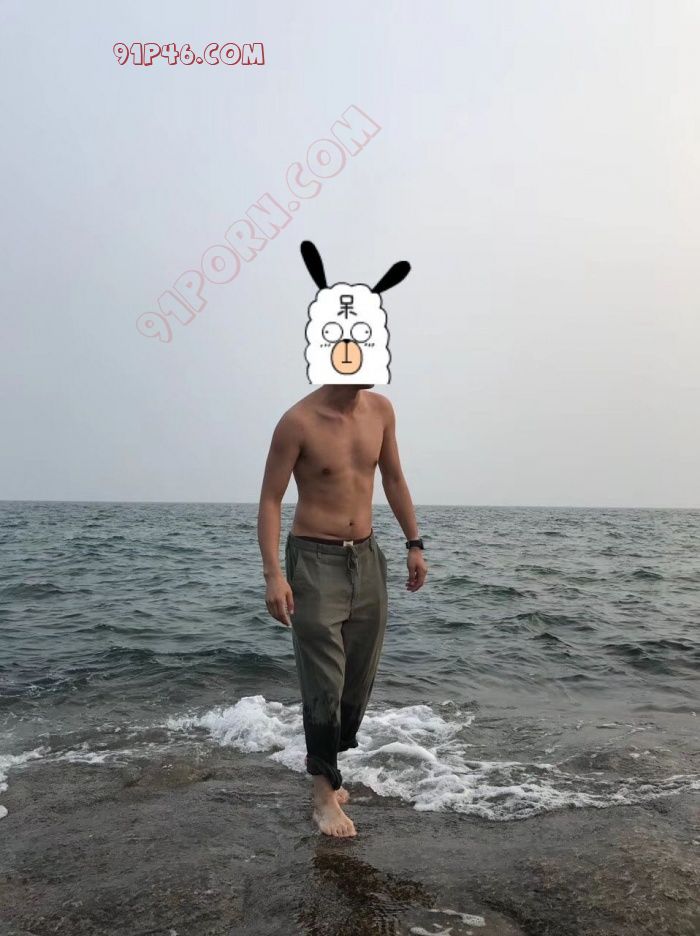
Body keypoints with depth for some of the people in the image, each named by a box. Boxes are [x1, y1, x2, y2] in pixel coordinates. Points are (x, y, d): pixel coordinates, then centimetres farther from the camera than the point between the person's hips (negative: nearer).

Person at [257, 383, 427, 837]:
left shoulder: (381, 409, 2)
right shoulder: (299, 422, -14)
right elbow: (271, 500, -11)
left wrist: (415, 544, 11)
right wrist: (274, 574, -20)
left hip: (367, 558, 6)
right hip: (315, 561, -6)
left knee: (360, 681, 12)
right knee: (325, 685, -2)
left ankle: (328, 772, 32)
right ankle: (325, 792, 15)